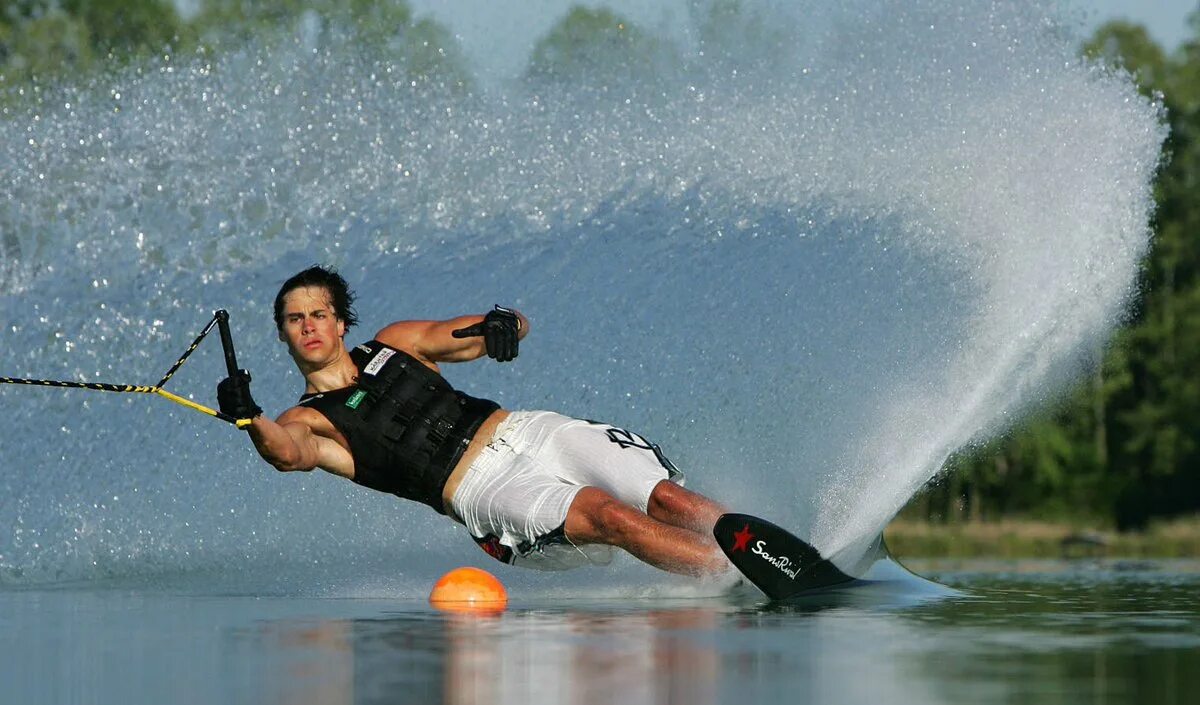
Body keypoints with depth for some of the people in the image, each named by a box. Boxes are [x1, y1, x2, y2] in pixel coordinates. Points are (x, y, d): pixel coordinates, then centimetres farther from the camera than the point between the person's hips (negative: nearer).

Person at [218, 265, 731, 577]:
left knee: (670, 502, -14)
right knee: (613, 516, -28)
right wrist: (248, 419, -44)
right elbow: (288, 454, -22)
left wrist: (505, 325, -9)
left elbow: (509, 330, 16)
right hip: (483, 488, -5)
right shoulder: (308, 421, 4)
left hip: (526, 431, 5)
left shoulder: (395, 344, 17)